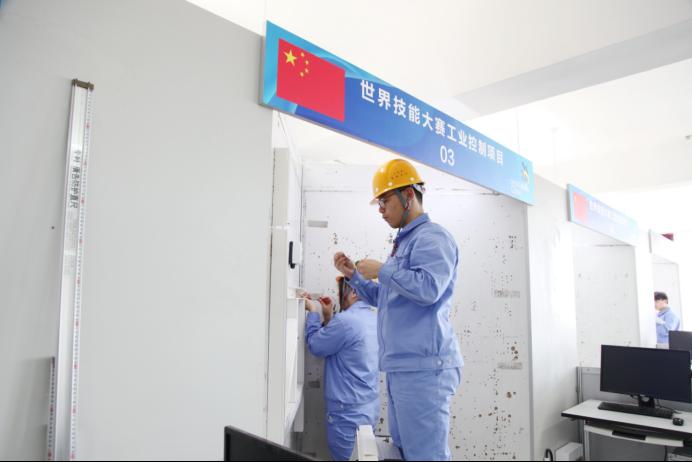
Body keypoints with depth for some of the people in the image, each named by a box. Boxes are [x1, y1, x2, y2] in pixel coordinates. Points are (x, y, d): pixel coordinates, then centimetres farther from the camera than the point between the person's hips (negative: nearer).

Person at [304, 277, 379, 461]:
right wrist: (329, 317, 10)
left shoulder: (346, 320, -24)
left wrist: (313, 312, 1)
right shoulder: (374, 319, 5)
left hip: (348, 413, -9)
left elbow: (315, 345, -10)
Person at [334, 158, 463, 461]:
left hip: (423, 367, -10)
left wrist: (381, 270, -14)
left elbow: (428, 289, -25)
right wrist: (354, 275, 15)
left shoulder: (432, 237, -9)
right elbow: (385, 299, 27)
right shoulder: (405, 242, 21)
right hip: (402, 366, 10)